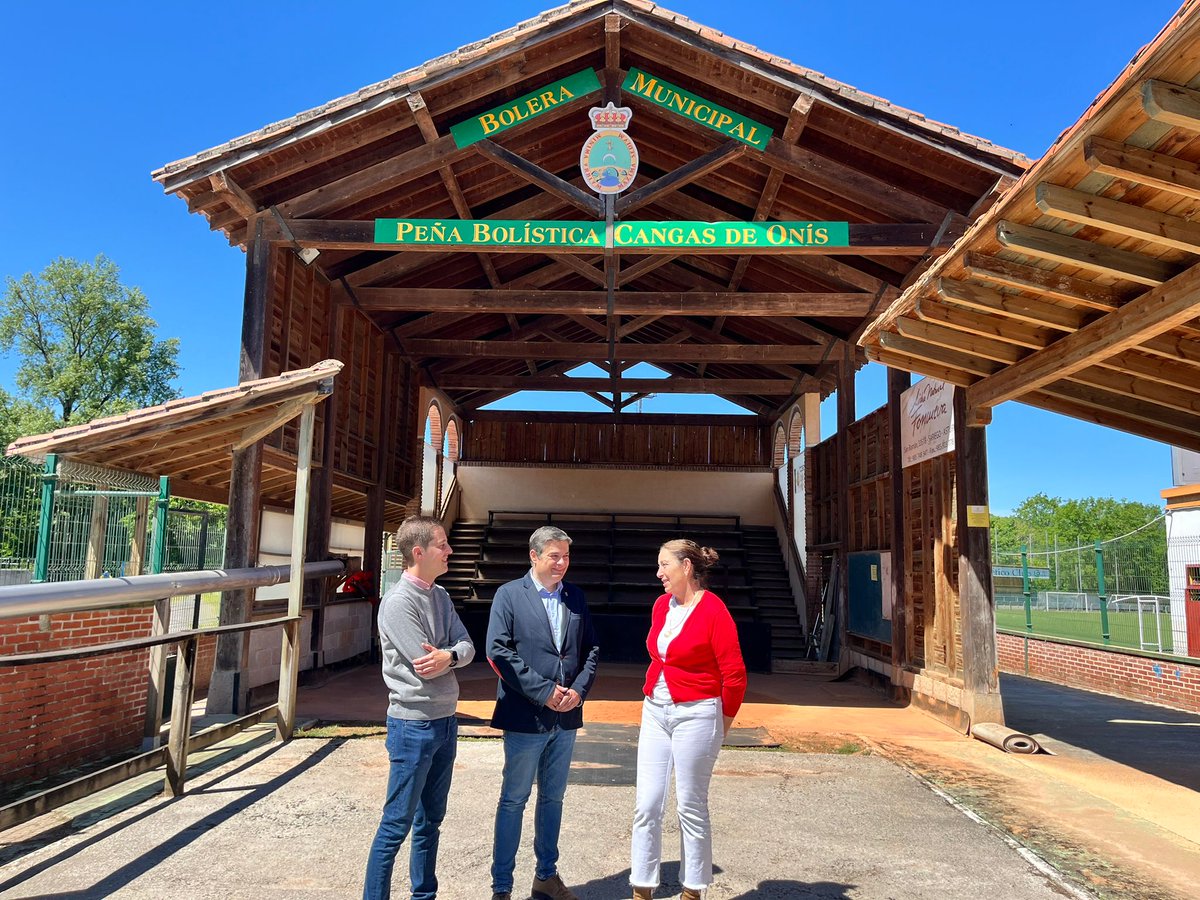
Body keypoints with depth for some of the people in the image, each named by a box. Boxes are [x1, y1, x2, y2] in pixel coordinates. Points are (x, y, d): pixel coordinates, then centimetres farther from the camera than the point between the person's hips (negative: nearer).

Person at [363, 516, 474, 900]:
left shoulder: (440, 596, 7)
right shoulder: (398, 602, -17)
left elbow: (467, 646, 0)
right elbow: (426, 666, -21)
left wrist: (449, 656, -22)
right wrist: (455, 654, -3)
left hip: (446, 720, 8)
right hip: (415, 724, -8)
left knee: (431, 819, 17)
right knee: (397, 823, 0)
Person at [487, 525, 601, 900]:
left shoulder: (576, 597, 7)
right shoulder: (510, 595, -6)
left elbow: (591, 649, 9)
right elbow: (498, 650, -14)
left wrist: (579, 689, -8)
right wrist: (543, 691, -17)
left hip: (566, 716, 5)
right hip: (525, 716, -4)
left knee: (553, 798, 17)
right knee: (514, 801, 6)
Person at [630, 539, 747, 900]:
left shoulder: (713, 610, -14)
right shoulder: (660, 605, 6)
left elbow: (734, 675, -11)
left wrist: (722, 723, -2)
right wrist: (654, 699, 17)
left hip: (695, 715, -6)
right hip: (655, 711, 6)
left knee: (691, 807, 7)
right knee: (646, 806, 7)